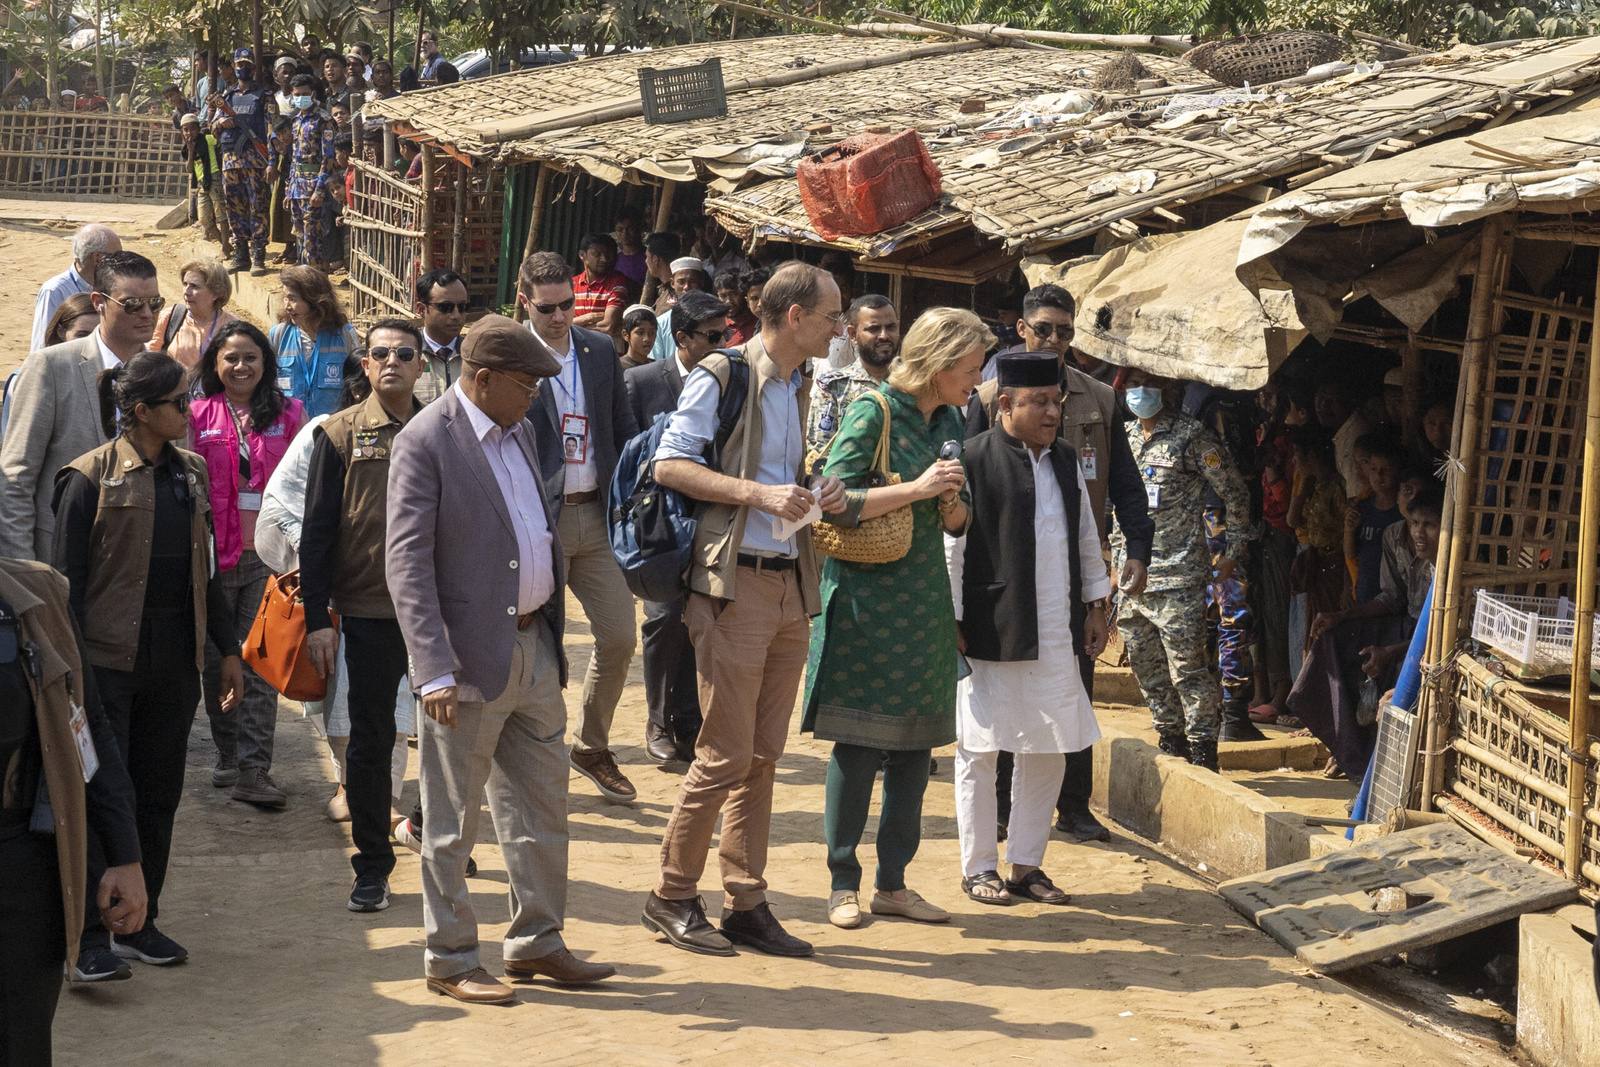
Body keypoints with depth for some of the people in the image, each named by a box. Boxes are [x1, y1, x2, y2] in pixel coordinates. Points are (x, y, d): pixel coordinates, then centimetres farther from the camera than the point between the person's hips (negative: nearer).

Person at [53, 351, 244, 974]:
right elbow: (66, 577, -8)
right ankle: (89, 934, 2)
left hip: (175, 660, 6)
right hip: (110, 659, -6)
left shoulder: (190, 473, 10)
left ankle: (139, 923, 21)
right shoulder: (91, 477, -8)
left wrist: (227, 649, 16)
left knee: (159, 794, 10)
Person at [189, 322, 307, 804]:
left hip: (268, 557, -1)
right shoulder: (197, 416, 2)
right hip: (212, 554, 1)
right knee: (216, 660, 10)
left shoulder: (287, 416, 3)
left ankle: (254, 770, -2)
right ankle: (228, 755, 25)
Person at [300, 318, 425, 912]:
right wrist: (317, 618, -6)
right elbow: (317, 531, 0)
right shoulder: (340, 435, 0)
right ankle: (372, 867, 14)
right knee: (370, 739, 3)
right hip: (370, 611, -2)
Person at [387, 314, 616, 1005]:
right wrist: (434, 670, -24)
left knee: (542, 807, 14)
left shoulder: (518, 430, 12)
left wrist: (551, 633, 15)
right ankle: (450, 961, 14)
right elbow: (407, 563, -18)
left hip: (534, 646, 8)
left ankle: (536, 943, 26)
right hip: (472, 656, -8)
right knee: (452, 822, 4)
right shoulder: (425, 442, -13)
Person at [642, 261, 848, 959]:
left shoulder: (796, 386, 18)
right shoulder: (721, 377, -7)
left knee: (764, 757, 9)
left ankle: (747, 905, 14)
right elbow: (669, 464, -14)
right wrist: (761, 494, -21)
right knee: (725, 756, -6)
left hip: (791, 586, 8)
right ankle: (671, 897, 6)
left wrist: (817, 495, 6)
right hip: (734, 584, -8)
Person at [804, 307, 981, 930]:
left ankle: (893, 882, 16)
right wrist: (917, 488, -19)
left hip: (924, 598, 7)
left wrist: (952, 500, -7)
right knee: (859, 744, -2)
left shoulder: (949, 419, 10)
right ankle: (843, 884, 8)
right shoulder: (873, 412, -11)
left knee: (915, 744, 7)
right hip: (867, 596, -7)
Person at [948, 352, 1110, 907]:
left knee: (1046, 752, 9)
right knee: (980, 751, 3)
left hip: (1057, 635, 6)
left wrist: (1095, 606, 17)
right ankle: (978, 867, 13)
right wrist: (950, 622, -10)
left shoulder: (1065, 461, 13)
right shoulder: (973, 460, -7)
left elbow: (1086, 538, 21)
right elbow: (951, 545, -7)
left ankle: (1026, 864, 20)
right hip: (992, 632, -6)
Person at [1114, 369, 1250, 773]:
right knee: (1148, 670, 11)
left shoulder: (1190, 437, -5)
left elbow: (1235, 493, -1)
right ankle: (1171, 744, 23)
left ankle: (1202, 751, -1)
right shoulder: (1124, 438, 14)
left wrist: (1232, 553, -1)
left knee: (1188, 670, -7)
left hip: (1178, 576, -7)